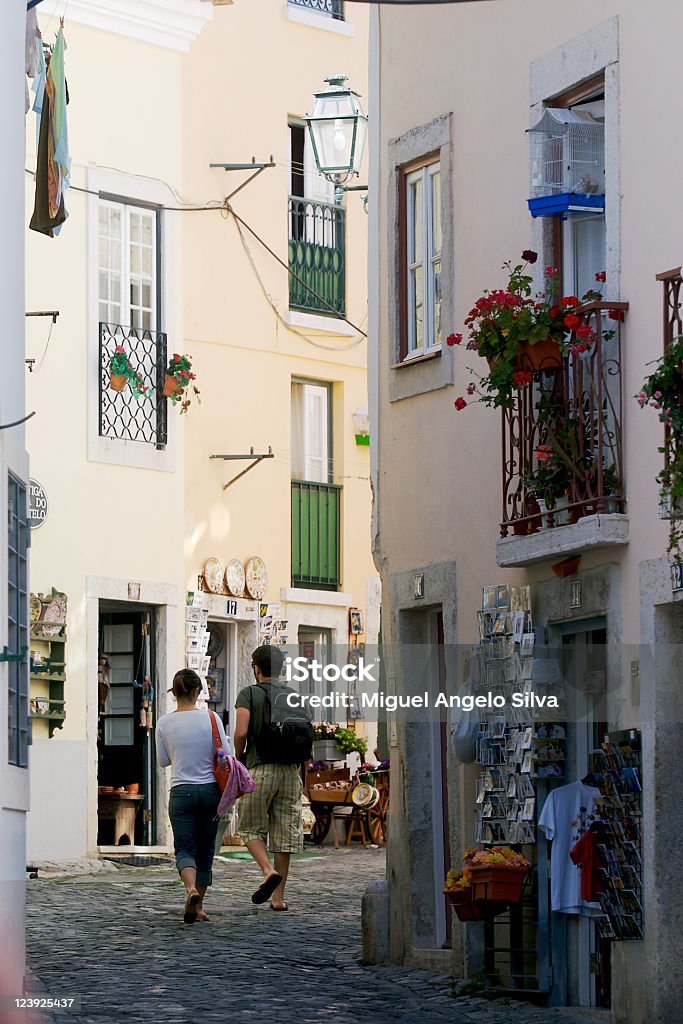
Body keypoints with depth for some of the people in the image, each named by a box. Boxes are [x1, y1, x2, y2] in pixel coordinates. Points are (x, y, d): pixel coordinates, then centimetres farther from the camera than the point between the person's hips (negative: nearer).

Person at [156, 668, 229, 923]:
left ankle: (191, 889, -31)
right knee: (205, 850, 12)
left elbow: (163, 761, 7)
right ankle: (197, 907, 17)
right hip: (210, 790, 1)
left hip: (181, 791, -1)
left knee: (185, 848, -1)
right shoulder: (210, 718, -5)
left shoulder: (165, 723, -3)